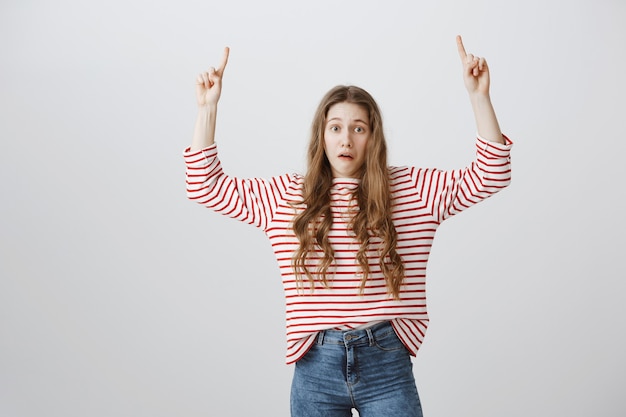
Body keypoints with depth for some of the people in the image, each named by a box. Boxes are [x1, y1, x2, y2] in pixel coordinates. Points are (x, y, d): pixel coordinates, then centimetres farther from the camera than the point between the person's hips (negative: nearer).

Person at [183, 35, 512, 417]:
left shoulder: (412, 189, 4)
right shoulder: (285, 196, 7)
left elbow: (490, 175, 0)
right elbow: (206, 186, 10)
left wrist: (478, 96, -8)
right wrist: (208, 107, 5)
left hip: (386, 362, -1)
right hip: (315, 369, 1)